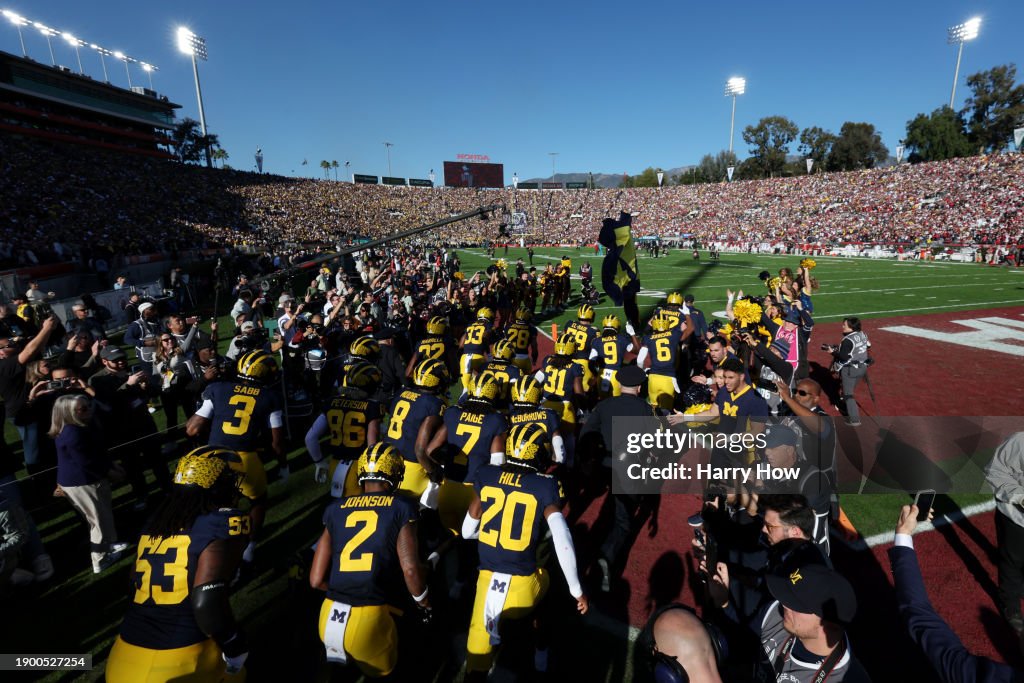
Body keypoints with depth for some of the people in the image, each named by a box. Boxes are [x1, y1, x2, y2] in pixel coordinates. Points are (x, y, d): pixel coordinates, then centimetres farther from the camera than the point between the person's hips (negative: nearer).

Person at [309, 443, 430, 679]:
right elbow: (410, 570, -11)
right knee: (382, 669, 27)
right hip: (370, 618, -3)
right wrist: (424, 604, 8)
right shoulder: (401, 508, -4)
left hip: (329, 618, 3)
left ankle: (334, 653, 12)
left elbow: (316, 579, 8)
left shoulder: (336, 510, 8)